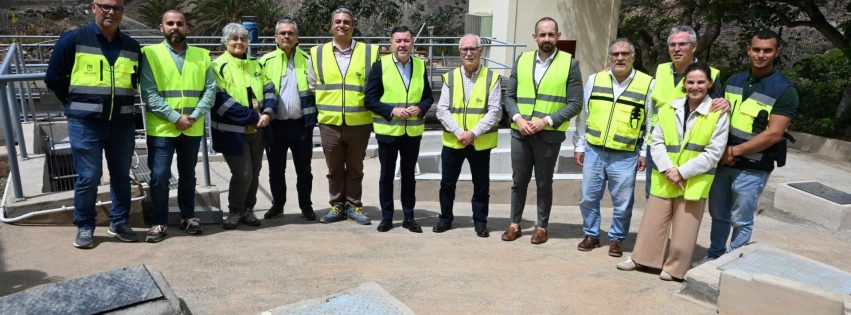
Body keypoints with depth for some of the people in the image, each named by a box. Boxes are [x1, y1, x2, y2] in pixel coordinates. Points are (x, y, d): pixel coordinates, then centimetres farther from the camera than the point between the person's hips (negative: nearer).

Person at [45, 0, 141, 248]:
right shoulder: (73, 40, -3)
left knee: (121, 175, 10)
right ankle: (84, 227, 15)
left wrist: (122, 103, 12)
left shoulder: (132, 47, 9)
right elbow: (53, 78, 1)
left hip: (122, 124, 4)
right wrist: (77, 104, 6)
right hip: (85, 124, -4)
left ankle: (119, 223, 24)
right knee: (88, 177, -1)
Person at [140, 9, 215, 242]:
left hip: (193, 129, 3)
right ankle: (159, 222, 11)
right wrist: (175, 118, -18)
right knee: (159, 177, -1)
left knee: (188, 175, 14)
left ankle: (188, 217, 27)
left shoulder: (202, 55, 7)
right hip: (161, 128, -3)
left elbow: (210, 90, 1)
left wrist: (194, 116, -12)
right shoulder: (150, 54, -2)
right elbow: (149, 94, -10)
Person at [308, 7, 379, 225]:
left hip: (360, 123, -1)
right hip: (329, 123, 1)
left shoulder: (369, 52, 1)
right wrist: (323, 106, 10)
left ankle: (354, 206, 22)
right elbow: (312, 86, 14)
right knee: (334, 169, 11)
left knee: (355, 169, 10)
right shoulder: (317, 53, 6)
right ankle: (337, 207, 23)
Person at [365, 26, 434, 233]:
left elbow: (428, 97, 9)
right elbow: (370, 99, -7)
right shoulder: (380, 65, -5)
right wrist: (392, 110, -19)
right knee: (387, 175, 8)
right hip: (388, 131, -2)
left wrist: (420, 109, -12)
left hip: (413, 131, 2)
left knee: (409, 175, 12)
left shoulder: (420, 66, 4)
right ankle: (386, 217, 21)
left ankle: (409, 217, 23)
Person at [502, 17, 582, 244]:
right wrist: (518, 118, -9)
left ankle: (541, 226, 23)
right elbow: (509, 96, 8)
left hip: (549, 135, -3)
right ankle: (514, 224, 24)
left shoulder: (570, 63, -2)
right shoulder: (522, 60, 7)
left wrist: (547, 121, -15)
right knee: (519, 181, 11)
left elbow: (575, 103, -5)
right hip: (520, 132, 3)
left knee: (544, 183, 9)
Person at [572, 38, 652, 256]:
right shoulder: (594, 80, 5)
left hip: (625, 156, -2)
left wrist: (645, 153, 0)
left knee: (623, 203, 6)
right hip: (594, 151, 2)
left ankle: (617, 239, 25)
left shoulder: (647, 84, -1)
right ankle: (591, 235, 28)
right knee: (589, 197, 10)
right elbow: (583, 115, 10)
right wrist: (579, 145, 9)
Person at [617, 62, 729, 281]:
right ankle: (641, 258, 26)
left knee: (683, 229, 6)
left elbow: (714, 152, -8)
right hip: (664, 179, 3)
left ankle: (674, 267, 22)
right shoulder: (669, 109, 5)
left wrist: (683, 172, -15)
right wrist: (667, 168, -12)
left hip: (694, 182, -2)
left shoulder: (719, 114, -4)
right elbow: (656, 142, 3)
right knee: (653, 222, 11)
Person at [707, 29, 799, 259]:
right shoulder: (734, 80, 8)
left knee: (741, 221, 5)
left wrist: (734, 151, -15)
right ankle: (714, 257, 32)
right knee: (718, 214, 16)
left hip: (752, 168, -5)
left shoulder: (784, 90, -9)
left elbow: (774, 134, -16)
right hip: (722, 162, 5)